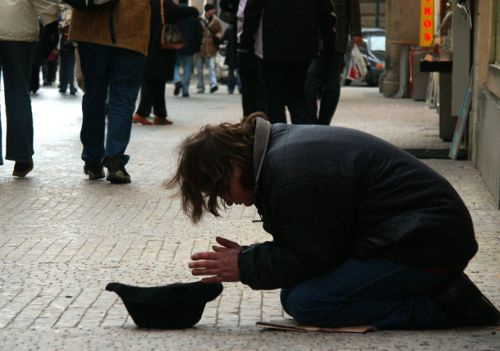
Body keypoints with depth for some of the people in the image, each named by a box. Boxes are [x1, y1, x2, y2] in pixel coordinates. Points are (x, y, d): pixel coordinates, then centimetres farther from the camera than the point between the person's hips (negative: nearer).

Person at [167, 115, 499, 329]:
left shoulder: (292, 175, -23)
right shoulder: (281, 143, 10)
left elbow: (313, 257, -18)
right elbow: (304, 246, 16)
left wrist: (245, 266, -8)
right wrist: (248, 256, 3)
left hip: (429, 246, -11)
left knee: (305, 303, -19)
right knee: (295, 296, 6)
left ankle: (445, 308, -13)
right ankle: (443, 293, 8)